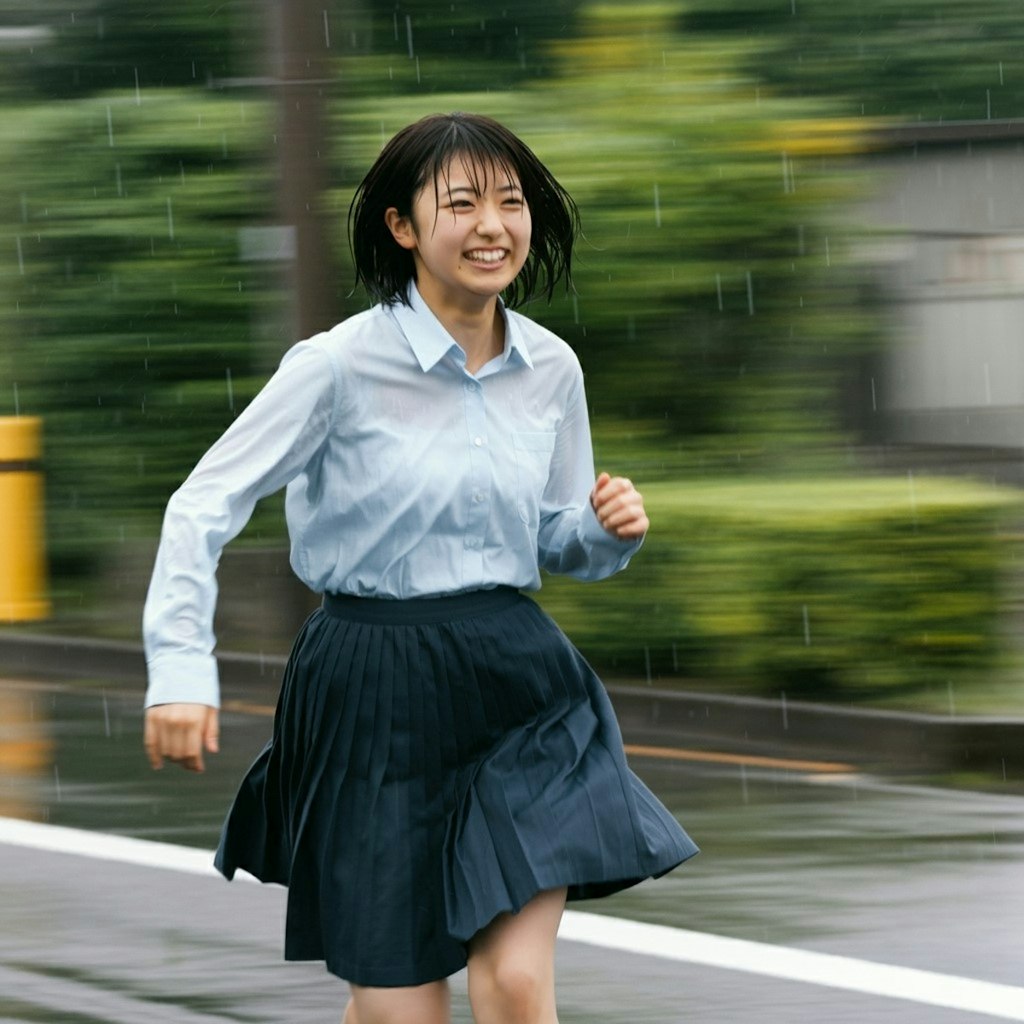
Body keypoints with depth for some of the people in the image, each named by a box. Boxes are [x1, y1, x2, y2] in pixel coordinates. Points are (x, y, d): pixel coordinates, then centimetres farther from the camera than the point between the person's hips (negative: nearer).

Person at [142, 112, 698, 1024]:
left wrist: (611, 530, -6)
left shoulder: (551, 369, 4)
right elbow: (205, 505, -8)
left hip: (517, 684, 3)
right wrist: (182, 668, -17)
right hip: (378, 698, -3)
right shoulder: (342, 364, -11)